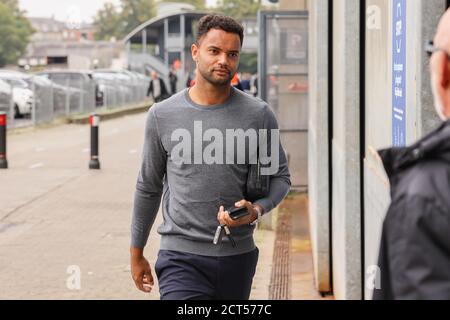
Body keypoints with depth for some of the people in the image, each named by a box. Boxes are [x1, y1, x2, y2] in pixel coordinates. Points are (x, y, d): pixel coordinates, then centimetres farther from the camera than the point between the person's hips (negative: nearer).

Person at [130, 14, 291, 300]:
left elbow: (280, 177, 7)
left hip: (238, 257, 2)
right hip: (182, 258, -1)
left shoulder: (259, 115, 0)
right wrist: (136, 252, 16)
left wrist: (257, 209, -15)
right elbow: (148, 187, 11)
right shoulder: (163, 115, 1)